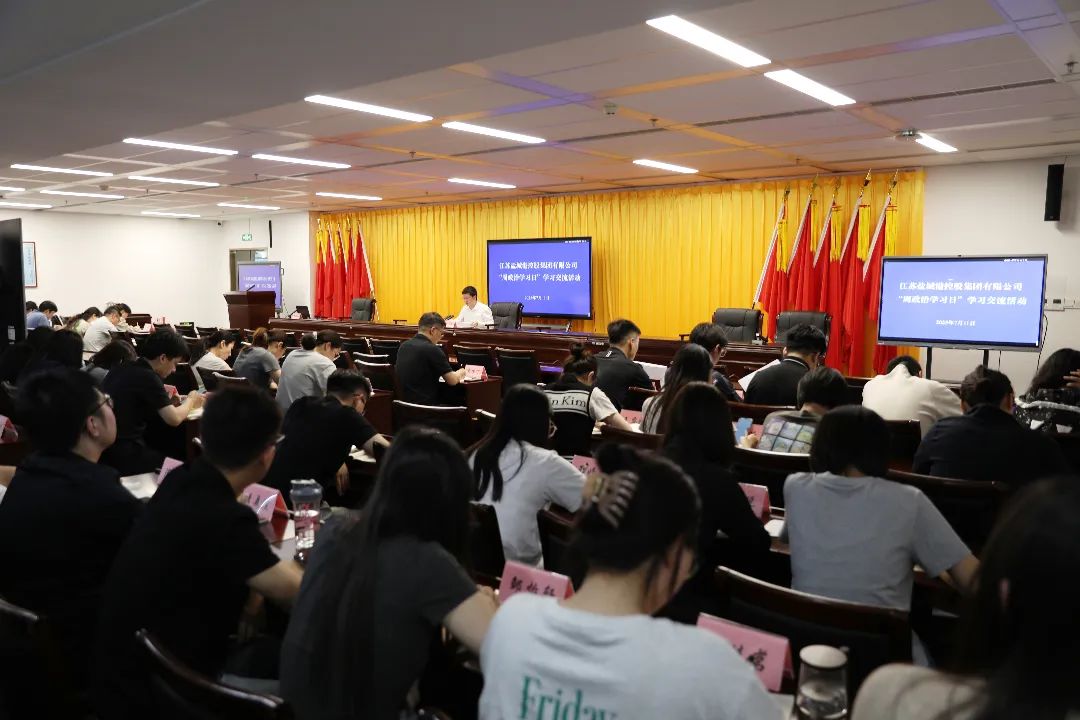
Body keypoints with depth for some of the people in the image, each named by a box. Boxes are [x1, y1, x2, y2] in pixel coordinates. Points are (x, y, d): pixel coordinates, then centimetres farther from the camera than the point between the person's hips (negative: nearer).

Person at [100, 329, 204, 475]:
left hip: (104, 449, 9)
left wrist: (164, 395, 14)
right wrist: (190, 400, 1)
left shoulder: (121, 369, 9)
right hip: (124, 455, -9)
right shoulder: (148, 377, -15)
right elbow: (174, 419, -18)